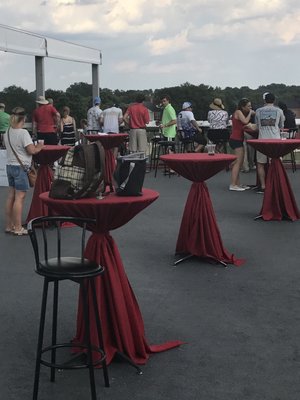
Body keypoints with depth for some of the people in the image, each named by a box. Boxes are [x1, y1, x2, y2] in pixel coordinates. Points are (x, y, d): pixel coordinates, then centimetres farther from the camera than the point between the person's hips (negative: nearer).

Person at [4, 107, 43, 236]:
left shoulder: (7, 132, 7)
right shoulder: (23, 133, -15)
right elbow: (31, 150, -17)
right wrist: (39, 147, 3)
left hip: (10, 166, 8)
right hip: (21, 167, -8)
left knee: (11, 197, 13)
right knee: (19, 198, -4)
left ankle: (9, 225, 18)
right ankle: (18, 228, 0)